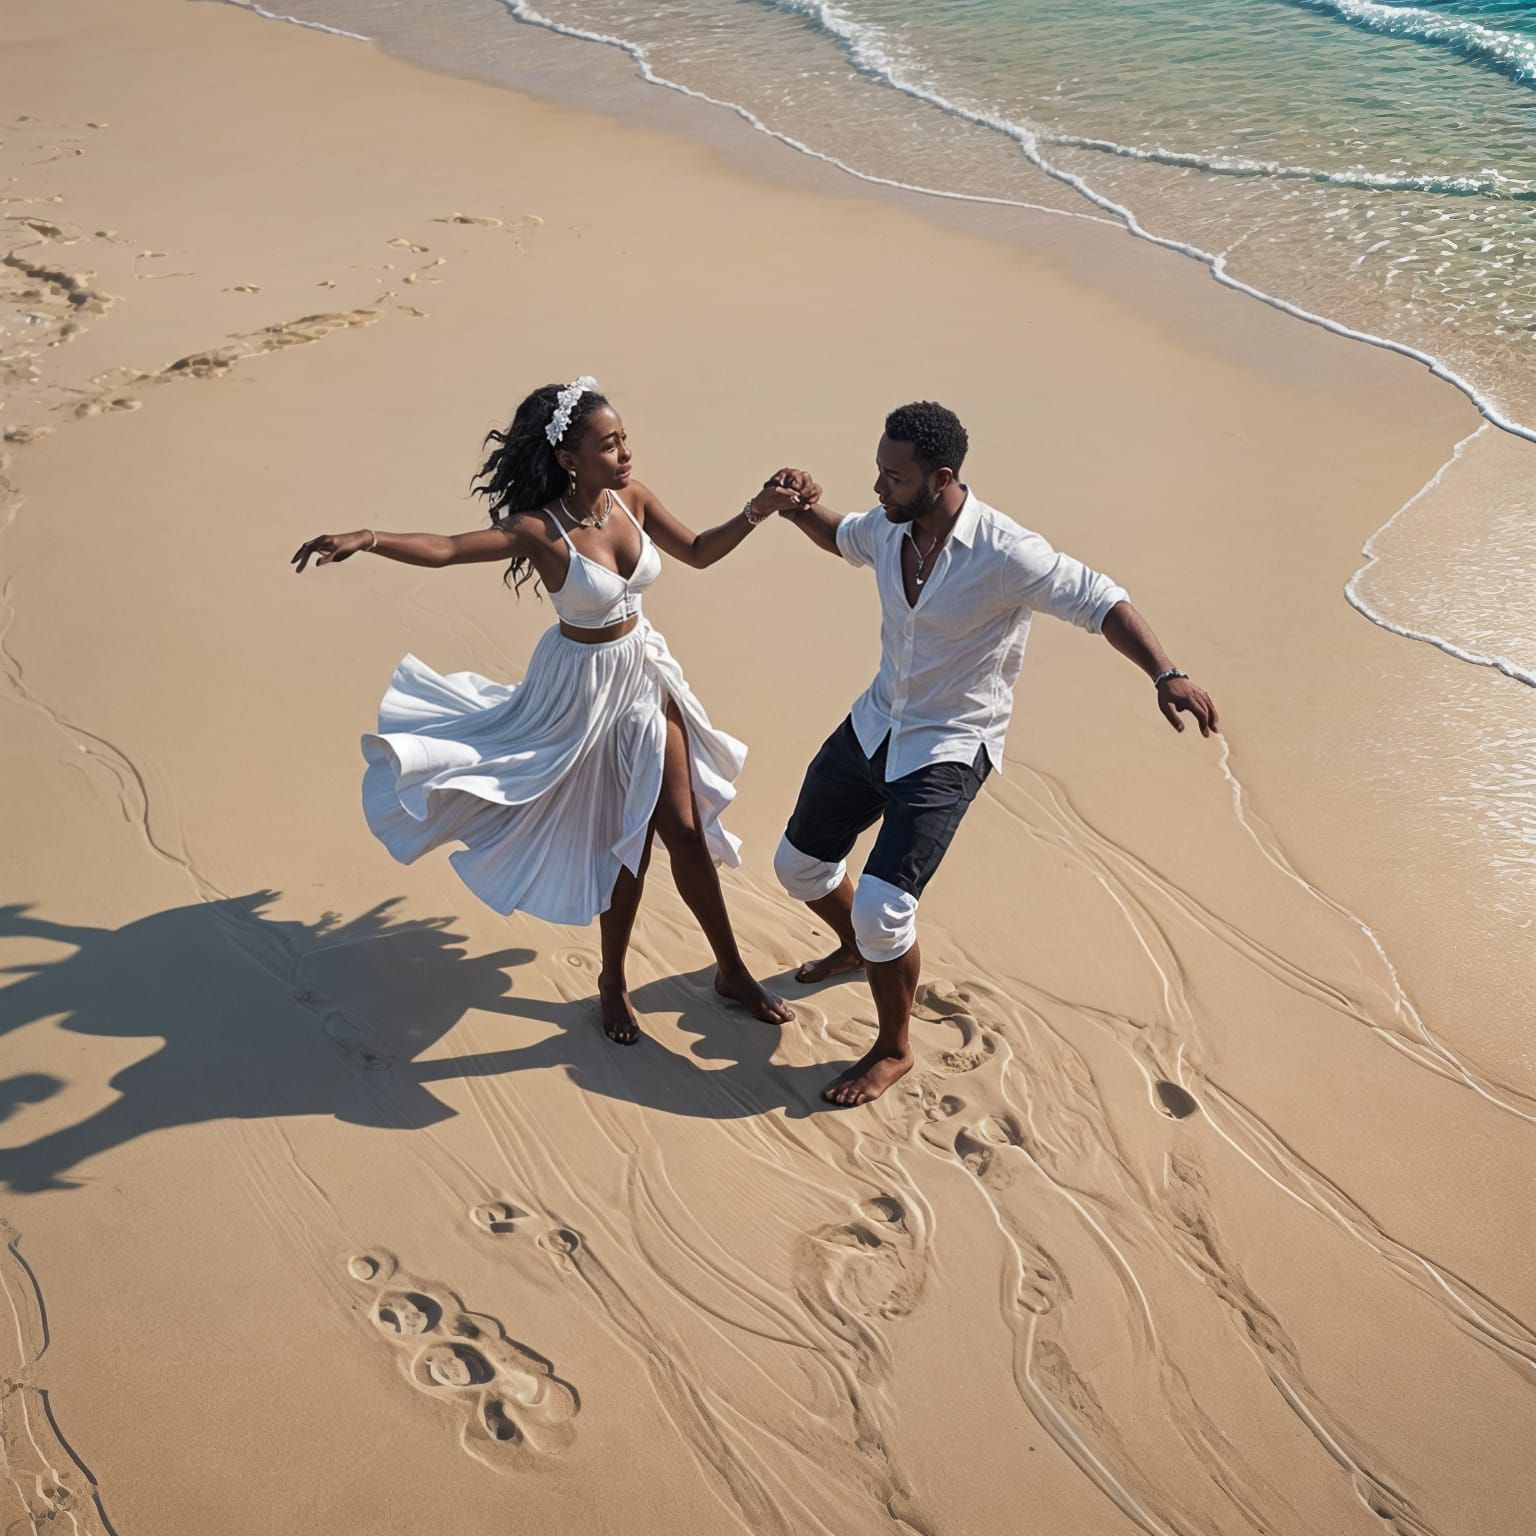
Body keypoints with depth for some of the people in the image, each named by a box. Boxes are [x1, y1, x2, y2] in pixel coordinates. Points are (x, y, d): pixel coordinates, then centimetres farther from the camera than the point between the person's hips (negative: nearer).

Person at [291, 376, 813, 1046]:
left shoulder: (631, 497, -8)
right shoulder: (541, 530, -24)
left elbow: (696, 552, 6)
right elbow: (444, 549, -35)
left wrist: (758, 510, -6)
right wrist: (366, 538, -52)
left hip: (644, 673, 5)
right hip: (586, 684, -5)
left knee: (685, 829, 11)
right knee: (626, 836, 7)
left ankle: (731, 970, 28)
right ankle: (613, 982, 31)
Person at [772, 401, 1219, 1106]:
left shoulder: (1004, 554, -26)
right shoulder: (888, 527, -5)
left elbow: (1101, 601, -23)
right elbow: (843, 538, 19)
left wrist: (1165, 675, -36)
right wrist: (804, 512, -3)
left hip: (948, 750, -7)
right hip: (874, 724, 7)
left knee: (882, 904, -16)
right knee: (799, 864, 18)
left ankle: (893, 1050, 10)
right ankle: (856, 947, 52)